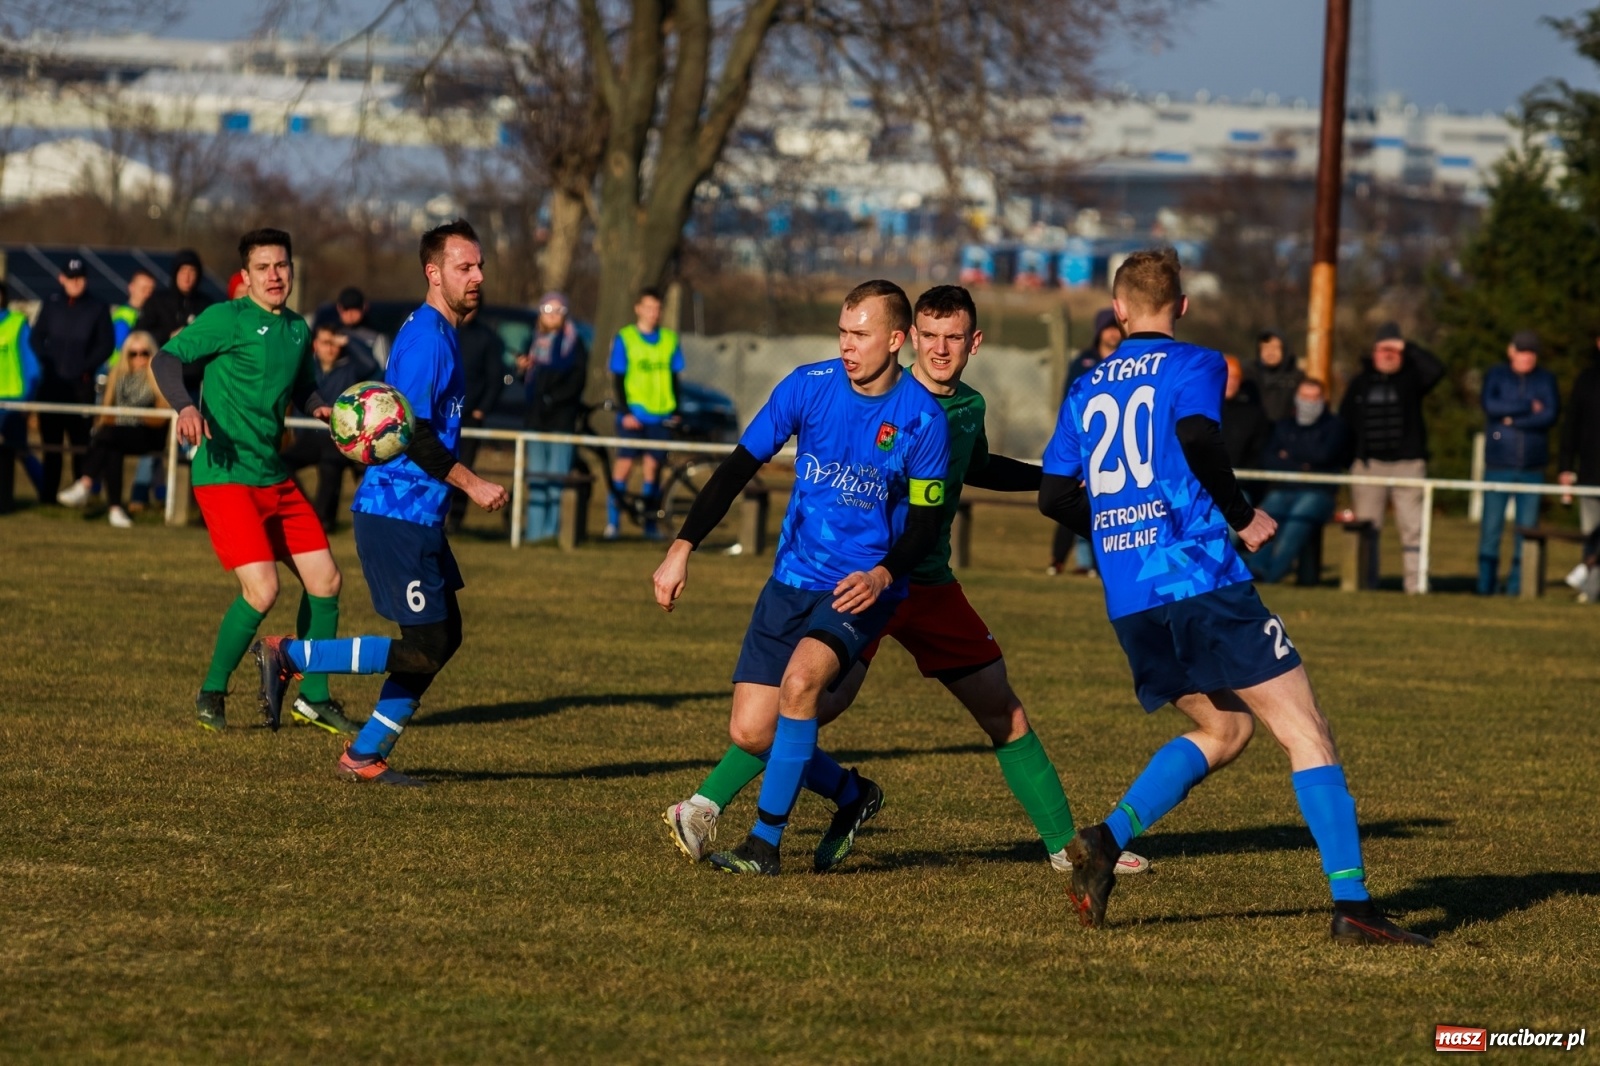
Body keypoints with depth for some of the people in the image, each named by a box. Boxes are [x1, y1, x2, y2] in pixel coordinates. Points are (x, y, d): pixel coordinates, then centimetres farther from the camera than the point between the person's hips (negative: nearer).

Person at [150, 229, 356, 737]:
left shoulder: (297, 329, 13)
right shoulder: (227, 319, -8)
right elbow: (167, 358, -16)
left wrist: (322, 408, 4)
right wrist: (186, 407, -34)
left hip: (275, 478, 8)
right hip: (225, 475, -8)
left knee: (326, 581, 7)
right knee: (262, 590, -17)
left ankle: (314, 698, 23)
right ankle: (212, 693, 3)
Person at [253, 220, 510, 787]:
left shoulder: (441, 334, 16)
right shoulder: (426, 337, -16)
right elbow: (412, 432, -22)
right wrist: (471, 484, -16)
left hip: (419, 515, 10)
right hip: (396, 514, -10)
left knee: (444, 636, 11)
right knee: (424, 648, -11)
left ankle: (365, 754, 17)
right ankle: (288, 656, -4)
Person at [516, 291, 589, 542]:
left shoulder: (573, 342, 1)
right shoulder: (537, 341, 16)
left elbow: (577, 380, -6)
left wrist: (553, 399, -15)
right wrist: (523, 368, -2)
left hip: (562, 417, -5)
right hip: (536, 417, 5)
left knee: (557, 473, -8)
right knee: (536, 474, 3)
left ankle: (554, 527, -8)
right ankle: (535, 528, 4)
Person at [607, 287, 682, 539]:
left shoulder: (670, 339, 9)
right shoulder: (624, 339, 1)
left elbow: (674, 379, 14)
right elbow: (617, 379, -1)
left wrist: (676, 412, 7)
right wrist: (625, 412, -10)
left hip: (661, 415, 3)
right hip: (633, 414, -3)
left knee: (653, 465, 4)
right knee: (625, 462, -9)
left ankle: (649, 521, 10)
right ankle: (612, 522, -7)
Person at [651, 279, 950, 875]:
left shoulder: (922, 419, -11)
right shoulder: (809, 386, -4)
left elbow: (926, 523, -5)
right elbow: (740, 467, 1)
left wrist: (882, 575, -24)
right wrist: (683, 547, -6)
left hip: (863, 590, -4)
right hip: (791, 581, 4)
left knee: (801, 678, -31)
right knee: (750, 731, -3)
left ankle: (764, 843, -21)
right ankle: (853, 796, 24)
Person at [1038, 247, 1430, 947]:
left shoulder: (1086, 392, 18)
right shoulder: (1192, 365, 2)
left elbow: (1054, 498, 17)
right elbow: (1197, 437, -18)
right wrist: (1242, 516, -4)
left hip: (1128, 601, 6)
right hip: (1200, 576, -6)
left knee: (1223, 730, 21)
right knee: (1304, 731, -3)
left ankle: (1106, 842, 2)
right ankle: (1351, 903, -13)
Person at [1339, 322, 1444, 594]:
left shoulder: (1411, 379, 7)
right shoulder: (1360, 383, 13)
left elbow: (1436, 370, -13)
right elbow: (1344, 423, 15)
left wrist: (1408, 347, -10)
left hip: (1408, 463, -2)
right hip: (1369, 465, 2)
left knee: (1413, 526, -7)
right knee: (1365, 526, 1)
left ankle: (1415, 582, -7)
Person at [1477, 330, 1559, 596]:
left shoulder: (1546, 379, 7)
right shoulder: (1495, 375, 5)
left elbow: (1551, 414, -8)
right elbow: (1490, 404, -14)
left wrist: (1512, 419, -10)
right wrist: (1529, 408, -11)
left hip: (1532, 468, 1)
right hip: (1498, 466, -1)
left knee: (1527, 528, -1)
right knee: (1491, 527, -5)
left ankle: (1517, 586, 3)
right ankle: (1485, 586, 1)